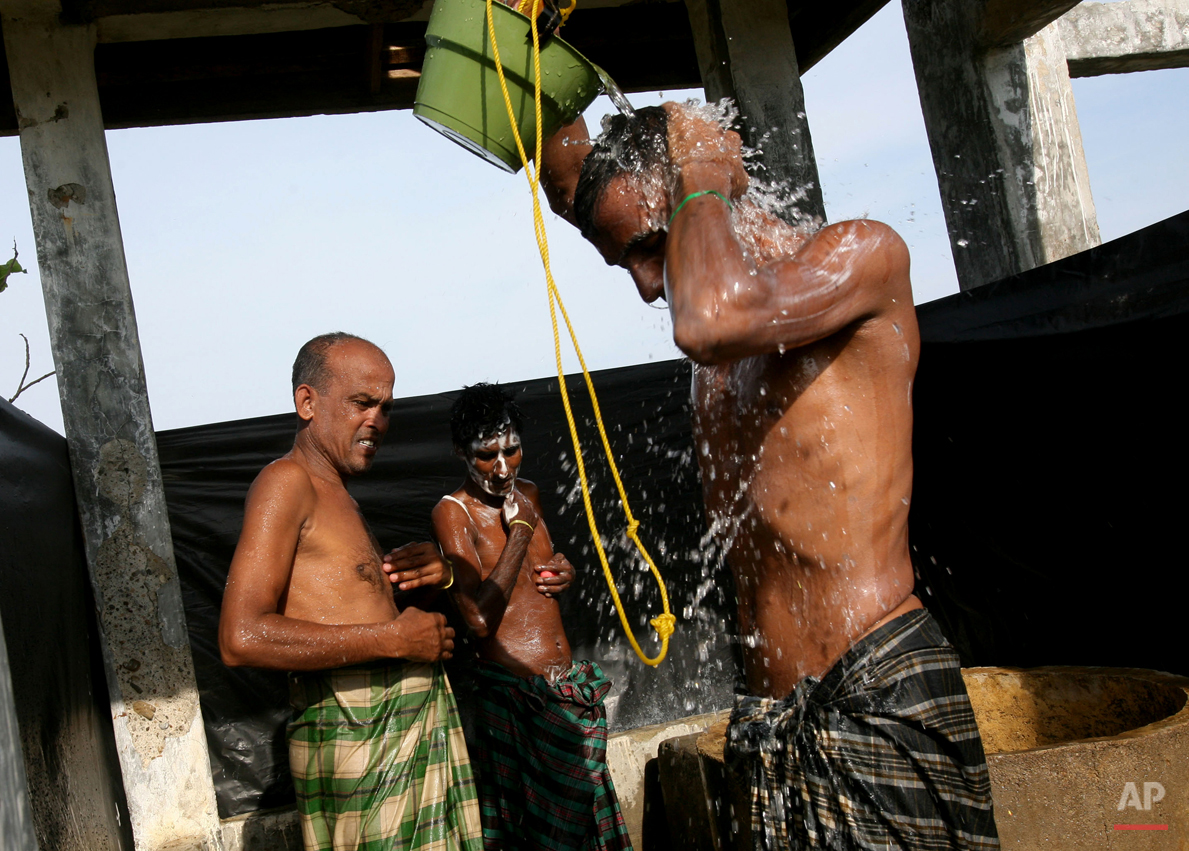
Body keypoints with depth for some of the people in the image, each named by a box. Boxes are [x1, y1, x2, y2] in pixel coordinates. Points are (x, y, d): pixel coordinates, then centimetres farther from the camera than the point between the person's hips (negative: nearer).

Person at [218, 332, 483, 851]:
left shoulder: (337, 496, 21)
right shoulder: (287, 482, -9)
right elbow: (242, 638, -21)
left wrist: (426, 579, 6)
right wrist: (393, 638, -17)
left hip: (409, 720, 9)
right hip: (357, 730, -9)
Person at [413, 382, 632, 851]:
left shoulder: (528, 494, 10)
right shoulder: (452, 511, -11)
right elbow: (479, 617, -21)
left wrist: (564, 572, 4)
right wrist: (519, 529, -16)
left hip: (570, 686, 7)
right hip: (512, 693, -7)